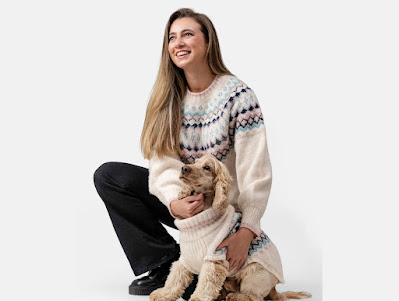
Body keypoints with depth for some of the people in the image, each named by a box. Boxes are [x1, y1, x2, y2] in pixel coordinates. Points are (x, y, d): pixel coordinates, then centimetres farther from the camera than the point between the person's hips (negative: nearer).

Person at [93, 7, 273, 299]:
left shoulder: (238, 94, -17)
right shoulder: (168, 97, -1)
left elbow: (256, 173, -20)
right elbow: (163, 161, -12)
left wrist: (247, 232, -30)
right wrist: (174, 201, -34)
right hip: (182, 200, 5)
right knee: (108, 175, -13)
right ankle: (165, 262, -10)